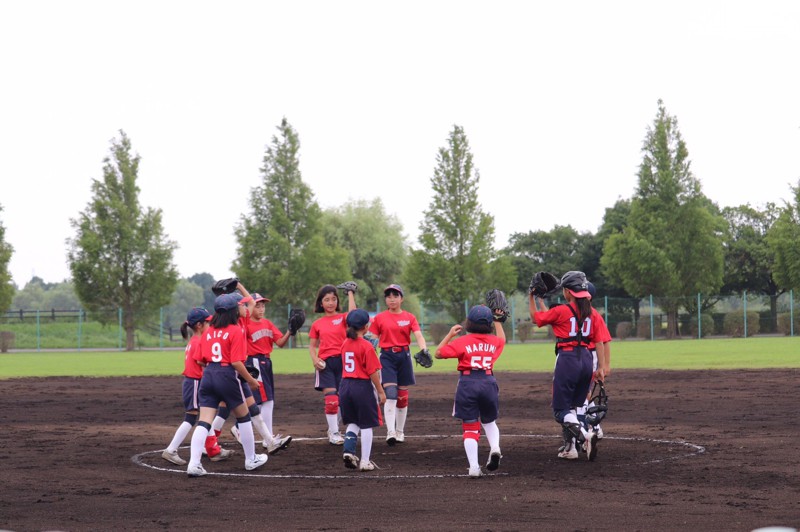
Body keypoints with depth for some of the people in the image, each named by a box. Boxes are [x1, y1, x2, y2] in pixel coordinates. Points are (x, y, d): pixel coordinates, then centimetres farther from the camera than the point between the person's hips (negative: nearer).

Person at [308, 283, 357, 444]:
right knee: (331, 399, -8)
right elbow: (312, 346, 11)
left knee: (341, 399, 4)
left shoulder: (343, 318, 3)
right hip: (325, 364, 0)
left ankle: (334, 429, 20)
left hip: (342, 360, 0)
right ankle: (334, 433, -1)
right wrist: (315, 360, -8)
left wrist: (350, 294, -11)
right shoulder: (317, 324, 8)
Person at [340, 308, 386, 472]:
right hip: (363, 386, -6)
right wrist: (381, 392, -5)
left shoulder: (345, 344, 5)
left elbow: (346, 366, 9)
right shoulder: (366, 346, -13)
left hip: (346, 385, 6)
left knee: (352, 422, 19)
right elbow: (373, 372, -13)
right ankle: (365, 461, 7)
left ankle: (348, 451, 1)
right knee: (366, 425, 5)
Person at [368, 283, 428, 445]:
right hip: (387, 356, -2)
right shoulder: (379, 318, 4)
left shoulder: (409, 317, 4)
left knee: (402, 397, 8)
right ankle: (390, 432, -19)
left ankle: (400, 432, 21)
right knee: (390, 394, -15)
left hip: (404, 356, 2)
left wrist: (424, 349, -28)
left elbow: (419, 336, -9)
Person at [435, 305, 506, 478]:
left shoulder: (462, 341, -5)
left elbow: (438, 353, -1)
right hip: (488, 382, 2)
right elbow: (502, 339, 32)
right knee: (489, 421, 25)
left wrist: (450, 334, 7)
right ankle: (495, 448, -3)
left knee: (470, 428, 4)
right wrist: (497, 320, 40)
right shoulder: (494, 341, 6)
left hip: (467, 383, -2)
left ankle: (474, 467, -8)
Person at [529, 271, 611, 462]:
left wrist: (532, 297, 18)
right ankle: (570, 447, 17)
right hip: (587, 360, 6)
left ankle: (585, 436, -26)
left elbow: (535, 317, 5)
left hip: (567, 359, -6)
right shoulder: (593, 313, 6)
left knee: (561, 410, -1)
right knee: (572, 406, 20)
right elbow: (600, 341, 2)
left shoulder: (561, 311, -8)